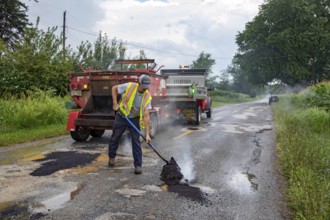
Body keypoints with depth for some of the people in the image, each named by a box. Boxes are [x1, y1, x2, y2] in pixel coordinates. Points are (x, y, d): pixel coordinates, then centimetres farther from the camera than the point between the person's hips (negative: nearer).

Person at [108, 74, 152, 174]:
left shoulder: (147, 97, -20)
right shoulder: (129, 86, -23)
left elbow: (146, 116, -22)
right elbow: (114, 88, -6)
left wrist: (147, 134, -26)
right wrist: (115, 103, -14)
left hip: (135, 119, 0)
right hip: (122, 116, 0)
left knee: (136, 141, -6)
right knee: (115, 137, 12)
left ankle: (138, 165, 3)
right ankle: (111, 157, 36)